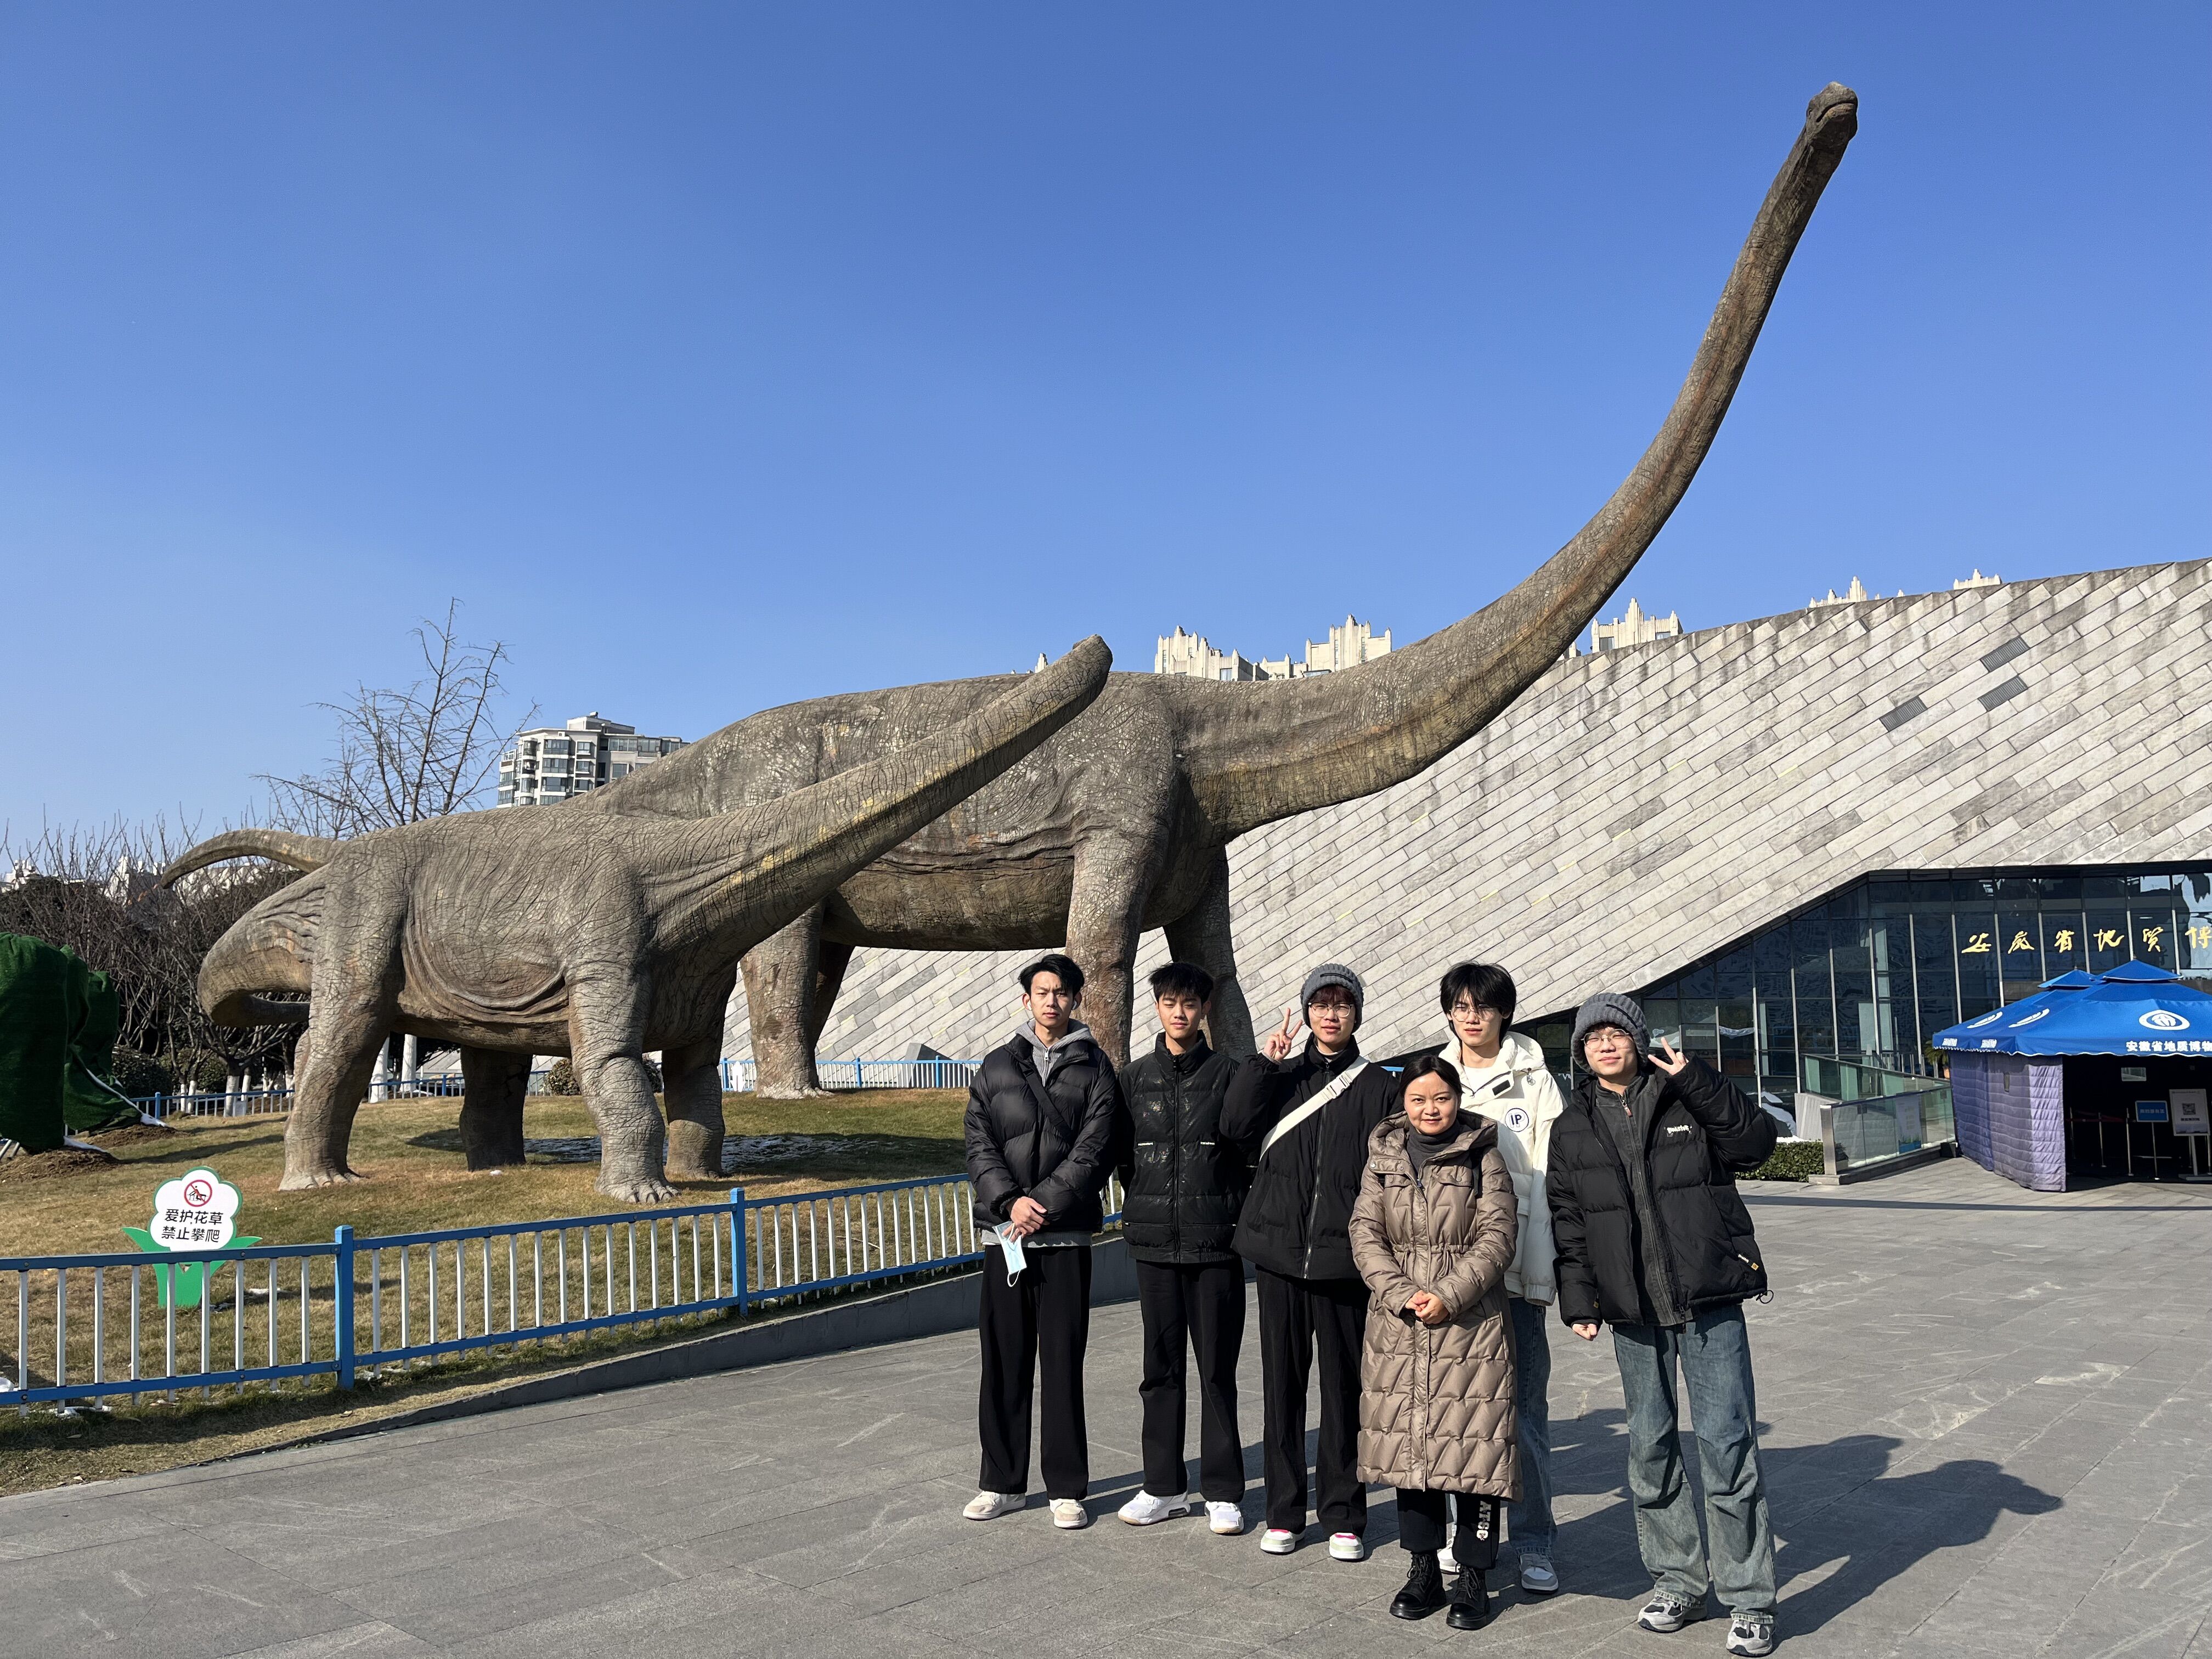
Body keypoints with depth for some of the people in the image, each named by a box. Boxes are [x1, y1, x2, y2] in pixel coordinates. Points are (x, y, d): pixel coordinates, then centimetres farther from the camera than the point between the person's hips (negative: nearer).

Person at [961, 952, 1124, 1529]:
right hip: (1004, 1233, 2)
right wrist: (1010, 1200, -12)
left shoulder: (1094, 1067, 4)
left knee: (1063, 1363, 1)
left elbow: (1094, 1150, -5)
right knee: (1003, 1362, 8)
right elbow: (979, 1145, 3)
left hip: (1066, 1235, -2)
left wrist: (1045, 1204, -14)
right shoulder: (996, 1066, 10)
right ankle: (1003, 1482, 21)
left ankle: (1067, 1488, 13)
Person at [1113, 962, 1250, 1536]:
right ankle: (1165, 1486, 21)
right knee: (1161, 1366, 10)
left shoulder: (1226, 1073, -1)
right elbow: (1123, 1154, 11)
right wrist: (1141, 1205, 4)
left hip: (1215, 1240, -3)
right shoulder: (1136, 1077, 8)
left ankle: (1223, 1490, 14)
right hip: (1154, 1240, 3)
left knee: (1218, 1368, 3)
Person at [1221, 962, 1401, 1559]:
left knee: (1344, 1387, 4)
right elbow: (1234, 1125, -6)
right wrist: (1264, 1060, -10)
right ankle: (1284, 1512, 19)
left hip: (1344, 1259, -2)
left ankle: (1343, 1516, 17)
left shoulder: (1378, 1086, 4)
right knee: (1281, 1383, 8)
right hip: (1280, 1253, 2)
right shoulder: (1282, 1077, 10)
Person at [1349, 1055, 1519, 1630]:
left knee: (1473, 1449, -1)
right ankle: (1424, 1570, 23)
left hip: (1471, 1326, -3)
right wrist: (1403, 1295, -12)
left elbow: (1498, 1236, -7)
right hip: (1398, 1325, 3)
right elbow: (1365, 1233, 1)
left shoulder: (1482, 1155, -1)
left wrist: (1448, 1296, -15)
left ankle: (1474, 1577, 14)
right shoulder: (1384, 1157, 7)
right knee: (1408, 1447, 9)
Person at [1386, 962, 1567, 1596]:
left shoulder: (1535, 1082, 2)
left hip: (1516, 1270, -2)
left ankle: (1533, 1543, 11)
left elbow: (1546, 1181, -2)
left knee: (1524, 1406, 0)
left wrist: (1541, 1271, -9)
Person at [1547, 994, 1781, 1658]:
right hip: (1633, 1309, 3)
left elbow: (1755, 1142, -10)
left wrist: (1695, 1082, -16)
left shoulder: (1685, 1098, 2)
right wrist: (1579, 1301, 4)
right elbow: (1567, 1221, 9)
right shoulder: (1572, 1127, 8)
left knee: (1727, 1441, -4)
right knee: (1649, 1446, 10)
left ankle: (1749, 1600, 6)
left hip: (1709, 1301, -3)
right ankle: (1676, 1581, 25)